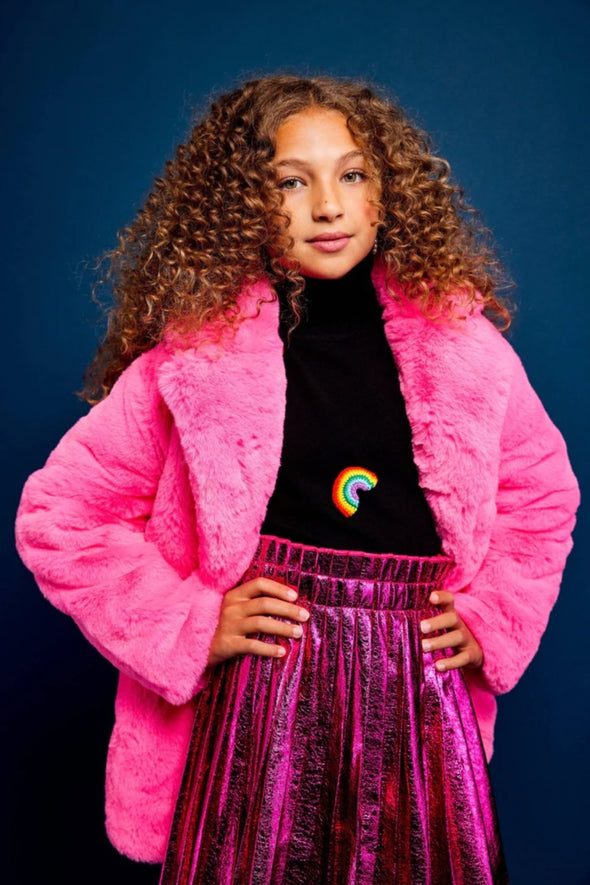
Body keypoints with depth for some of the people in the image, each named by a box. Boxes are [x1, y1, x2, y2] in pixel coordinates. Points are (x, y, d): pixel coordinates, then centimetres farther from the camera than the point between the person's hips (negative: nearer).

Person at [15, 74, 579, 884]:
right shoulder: (196, 350, -7)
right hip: (263, 692, -2)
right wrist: (191, 626, -7)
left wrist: (493, 616, 5)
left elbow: (543, 492, 16)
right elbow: (57, 514, -3)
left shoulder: (458, 336, 2)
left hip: (418, 695, 3)